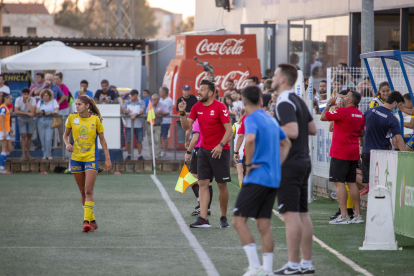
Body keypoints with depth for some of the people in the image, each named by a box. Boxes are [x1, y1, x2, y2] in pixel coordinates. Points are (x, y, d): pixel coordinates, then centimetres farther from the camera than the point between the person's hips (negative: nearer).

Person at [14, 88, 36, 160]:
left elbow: (33, 111, -33)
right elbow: (16, 111, -27)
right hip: (22, 120, -1)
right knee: (23, 135, -11)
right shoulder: (18, 100, -20)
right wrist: (27, 113, -31)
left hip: (31, 120, 1)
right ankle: (23, 154, -11)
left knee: (29, 136, 5)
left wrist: (27, 101, -32)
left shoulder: (32, 100, -22)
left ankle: (28, 153, 19)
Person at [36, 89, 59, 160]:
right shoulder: (40, 102, 16)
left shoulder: (53, 101, 8)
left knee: (48, 139, -14)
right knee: (42, 139, -1)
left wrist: (50, 113, -19)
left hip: (50, 121, -3)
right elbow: (36, 111, 6)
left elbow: (57, 111, -1)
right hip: (41, 121, 3)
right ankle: (45, 154, 8)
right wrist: (40, 112, -17)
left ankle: (48, 155, -8)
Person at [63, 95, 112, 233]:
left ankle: (86, 221, -17)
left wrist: (107, 159, 0)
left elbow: (102, 139, 2)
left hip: (91, 158, -3)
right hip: (76, 158, 3)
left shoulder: (95, 119, -5)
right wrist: (67, 144, -9)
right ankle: (92, 221, 19)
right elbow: (65, 135, 13)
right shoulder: (72, 118, 1)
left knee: (89, 191, -14)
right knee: (83, 192, 8)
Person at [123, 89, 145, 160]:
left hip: (138, 124, -1)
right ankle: (129, 155, 12)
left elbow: (142, 111, -8)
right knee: (128, 141, 1)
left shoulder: (141, 102, 5)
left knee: (139, 140, 0)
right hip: (128, 124, 1)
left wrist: (136, 114, -26)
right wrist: (126, 112, -23)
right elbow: (123, 111, 2)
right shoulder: (127, 102, 11)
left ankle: (140, 155, 7)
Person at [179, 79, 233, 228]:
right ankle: (203, 219, -7)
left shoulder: (220, 107, -12)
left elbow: (229, 130, -15)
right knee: (203, 183, -3)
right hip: (204, 150, 5)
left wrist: (221, 145, -27)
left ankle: (223, 218, 14)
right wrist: (182, 113, -11)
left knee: (222, 185, 1)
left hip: (219, 150, -5)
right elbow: (186, 126, 5)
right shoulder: (197, 107, 5)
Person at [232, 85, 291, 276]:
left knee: (239, 221, -4)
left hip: (256, 177, -8)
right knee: (264, 224, 9)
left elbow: (250, 139, -30)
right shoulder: (271, 120, 15)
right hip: (273, 179, 8)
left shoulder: (251, 119, -9)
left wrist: (249, 164, -17)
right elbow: (286, 143, 26)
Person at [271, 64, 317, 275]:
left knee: (291, 214, -8)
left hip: (289, 165, -10)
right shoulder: (299, 101, 15)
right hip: (303, 162, 10)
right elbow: (312, 129, 18)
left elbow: (292, 132, -25)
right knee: (302, 214, 11)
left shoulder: (284, 103, -15)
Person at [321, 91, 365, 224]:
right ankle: (357, 215, 13)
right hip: (353, 153, 8)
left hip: (340, 153, -8)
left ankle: (344, 216, -11)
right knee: (352, 182, 13)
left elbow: (323, 117, -9)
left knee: (339, 182, -6)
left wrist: (329, 104, 6)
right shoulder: (360, 114, 9)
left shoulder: (343, 112, -15)